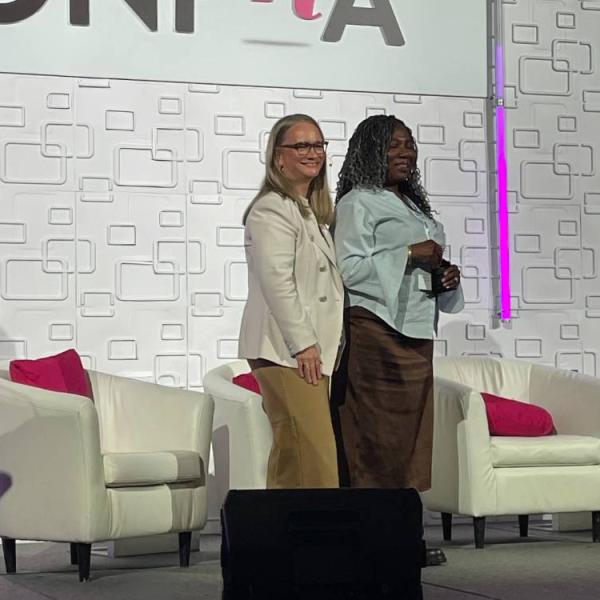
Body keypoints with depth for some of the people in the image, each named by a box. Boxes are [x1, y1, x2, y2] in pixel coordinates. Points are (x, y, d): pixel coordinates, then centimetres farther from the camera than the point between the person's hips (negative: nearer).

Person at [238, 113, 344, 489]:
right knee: (313, 458, -15)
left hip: (314, 348, 9)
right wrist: (303, 343, -19)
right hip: (286, 350, -9)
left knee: (291, 461, 7)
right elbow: (277, 282, -17)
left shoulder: (316, 211, 22)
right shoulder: (271, 210, -9)